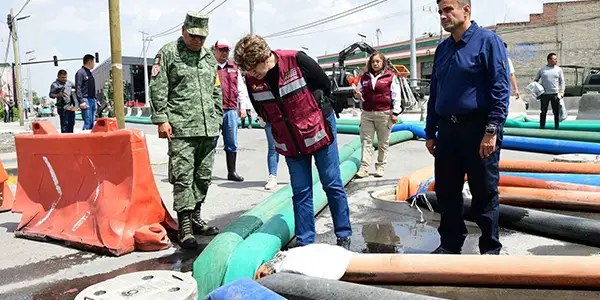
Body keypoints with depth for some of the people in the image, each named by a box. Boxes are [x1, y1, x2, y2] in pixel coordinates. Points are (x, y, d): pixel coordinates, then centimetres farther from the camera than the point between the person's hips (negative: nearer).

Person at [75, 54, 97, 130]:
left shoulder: (90, 73, 20)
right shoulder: (80, 72, -6)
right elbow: (78, 88, -13)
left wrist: (96, 100, 21)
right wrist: (81, 101, -20)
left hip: (92, 100, 8)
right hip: (86, 100, -8)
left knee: (92, 122, 8)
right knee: (87, 122, -12)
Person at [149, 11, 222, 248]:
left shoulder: (209, 56, 18)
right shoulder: (168, 53, 1)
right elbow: (157, 89, -3)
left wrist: (217, 119, 15)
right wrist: (162, 119, -10)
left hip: (208, 129, 6)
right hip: (181, 129, -5)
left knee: (203, 176, 10)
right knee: (183, 177, -6)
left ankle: (196, 217, 24)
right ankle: (185, 227, 0)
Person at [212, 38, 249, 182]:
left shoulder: (234, 68, 17)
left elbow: (241, 88, 19)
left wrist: (242, 106, 13)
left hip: (231, 110, 5)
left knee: (232, 143, 9)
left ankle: (232, 172, 19)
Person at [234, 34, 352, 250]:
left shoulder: (296, 61, -23)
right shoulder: (251, 80, -11)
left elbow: (325, 84, -7)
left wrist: (320, 112, 2)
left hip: (318, 131, -3)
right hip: (289, 141, 3)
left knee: (332, 185, 5)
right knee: (300, 192, 6)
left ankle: (344, 236, 19)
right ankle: (304, 242, 16)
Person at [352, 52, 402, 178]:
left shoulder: (390, 76, 0)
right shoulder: (364, 77, 11)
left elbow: (396, 96, -1)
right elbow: (360, 94, 20)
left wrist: (395, 113, -6)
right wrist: (357, 96, -4)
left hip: (384, 114, -3)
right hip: (367, 114, 3)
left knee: (383, 143, 5)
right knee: (366, 141, -1)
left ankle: (380, 167, 15)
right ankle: (364, 168, -1)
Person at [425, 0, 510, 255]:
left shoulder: (487, 41, -5)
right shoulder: (442, 49, 14)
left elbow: (501, 88, -12)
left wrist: (492, 131, -18)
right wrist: (430, 133, 15)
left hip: (478, 129, -6)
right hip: (447, 130, 6)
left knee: (484, 193, 5)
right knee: (446, 191, 12)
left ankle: (490, 249, 21)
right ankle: (450, 243, 28)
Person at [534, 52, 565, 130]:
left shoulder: (559, 69, 8)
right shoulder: (542, 69, 6)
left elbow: (562, 81, 8)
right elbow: (536, 80, 15)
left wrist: (561, 91, -2)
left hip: (555, 94, 1)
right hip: (544, 94, -1)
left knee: (556, 112, 2)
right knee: (543, 112, 4)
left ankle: (556, 128, 9)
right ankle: (542, 128, 10)